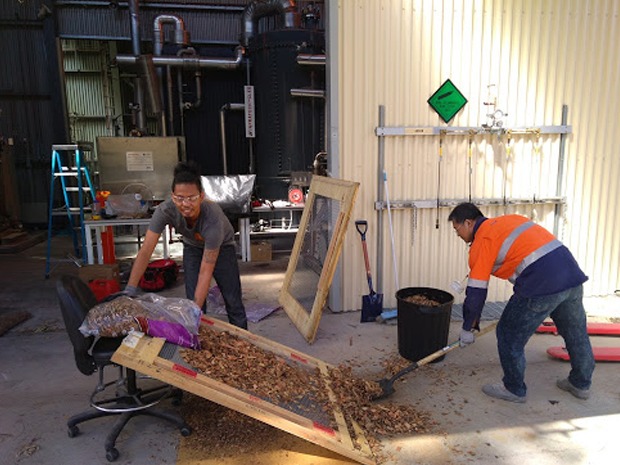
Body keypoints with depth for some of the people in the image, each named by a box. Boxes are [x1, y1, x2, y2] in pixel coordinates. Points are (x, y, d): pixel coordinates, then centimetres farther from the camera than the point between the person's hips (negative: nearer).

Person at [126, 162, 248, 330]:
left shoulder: (213, 216, -42)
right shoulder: (165, 210, -34)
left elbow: (205, 271, -38)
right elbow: (145, 252, -33)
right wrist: (129, 290, -41)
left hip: (222, 246, -2)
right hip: (193, 247, 3)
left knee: (233, 302, -1)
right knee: (194, 303, -3)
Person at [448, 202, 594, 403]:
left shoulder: (482, 241, -2)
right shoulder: (509, 220, 21)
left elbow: (476, 292, -1)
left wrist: (467, 328, 9)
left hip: (542, 285, -9)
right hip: (573, 274, 9)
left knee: (509, 336, 8)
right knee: (576, 334, 26)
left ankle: (514, 390, 23)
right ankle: (581, 384, 46)